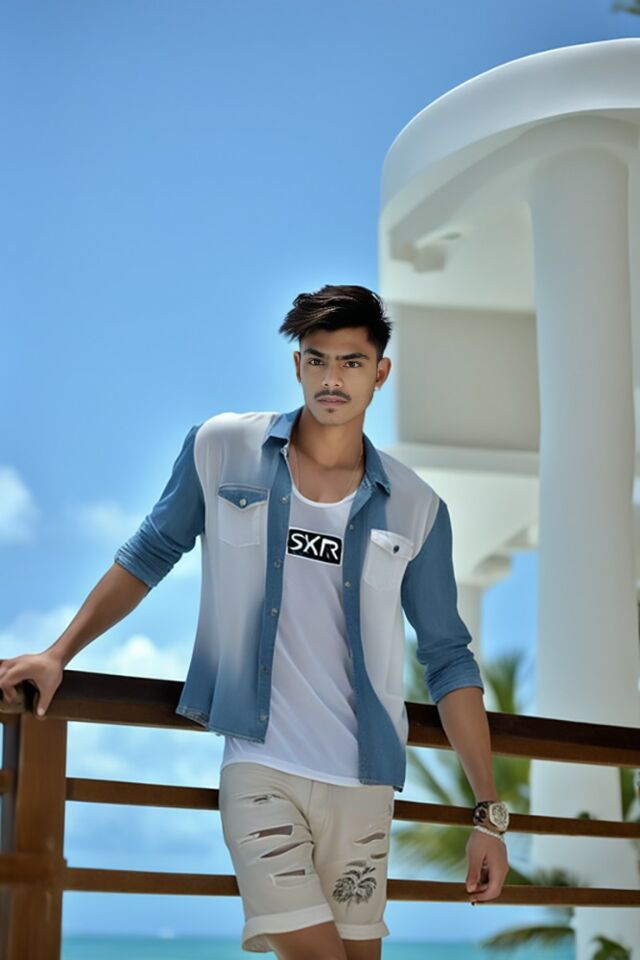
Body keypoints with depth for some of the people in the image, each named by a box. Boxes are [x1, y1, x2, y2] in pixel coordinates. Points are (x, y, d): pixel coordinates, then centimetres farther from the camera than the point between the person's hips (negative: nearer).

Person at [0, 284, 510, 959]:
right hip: (259, 763, -2)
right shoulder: (221, 450, 1)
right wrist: (58, 653, 4)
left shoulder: (416, 510, 3)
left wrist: (488, 814, 2)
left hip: (362, 778, 2)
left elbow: (448, 661, 5)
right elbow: (150, 554, 12)